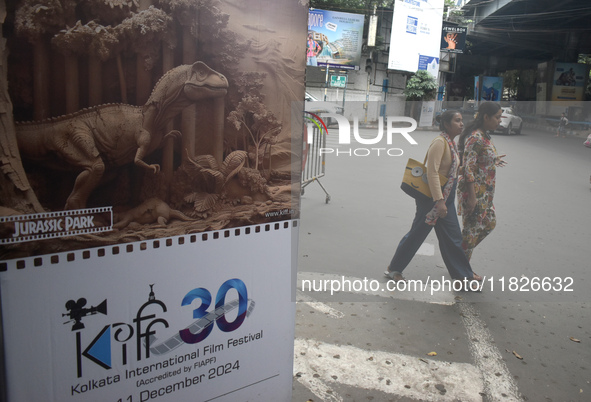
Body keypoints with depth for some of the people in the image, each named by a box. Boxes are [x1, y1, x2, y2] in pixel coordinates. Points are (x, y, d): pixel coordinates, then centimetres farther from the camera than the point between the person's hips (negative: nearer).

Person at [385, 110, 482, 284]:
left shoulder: (451, 142, 12)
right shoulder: (439, 142, -18)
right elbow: (432, 173, -25)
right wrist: (439, 201, -28)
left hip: (446, 196, 9)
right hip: (433, 196, -9)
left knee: (452, 236, 15)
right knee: (417, 233, 1)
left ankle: (463, 274, 26)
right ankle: (394, 269, 15)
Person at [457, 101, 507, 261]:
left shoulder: (484, 135, 10)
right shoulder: (475, 138, -20)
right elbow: (469, 167, -23)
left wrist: (493, 160, 25)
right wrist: (472, 196, -24)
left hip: (484, 191, 10)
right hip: (475, 190, -10)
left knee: (490, 223, 18)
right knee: (472, 228, 0)